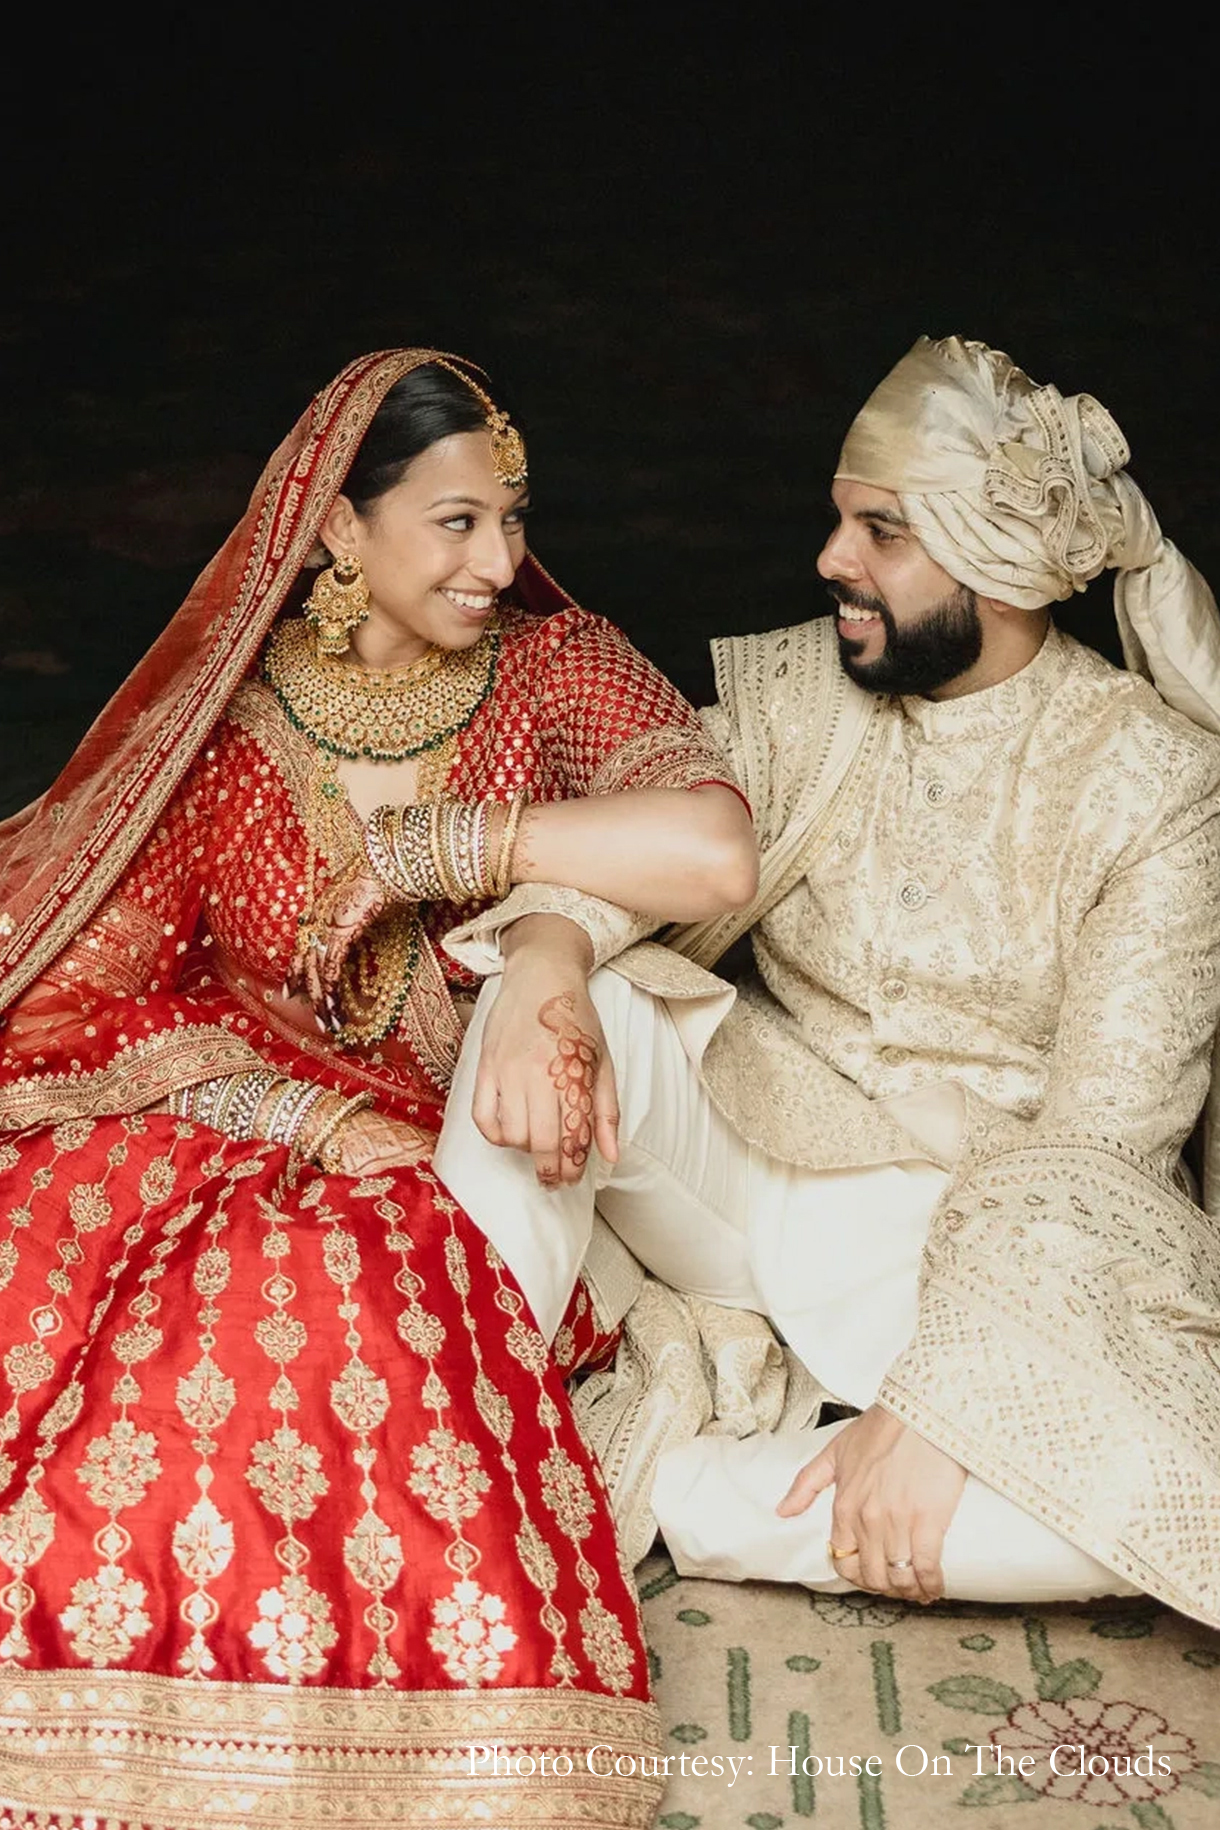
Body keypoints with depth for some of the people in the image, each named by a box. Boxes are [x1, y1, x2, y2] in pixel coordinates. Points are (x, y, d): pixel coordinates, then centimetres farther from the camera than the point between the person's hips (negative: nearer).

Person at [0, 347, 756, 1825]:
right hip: (232, 1130, 2)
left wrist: (426, 844, -15)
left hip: (463, 1157, -1)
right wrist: (303, 1114, -15)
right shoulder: (223, 708, 3)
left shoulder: (554, 670, 0)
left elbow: (713, 854, -21)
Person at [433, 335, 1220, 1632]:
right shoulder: (796, 687, 1)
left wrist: (938, 1403, -25)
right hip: (736, 1169, 3)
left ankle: (674, 1481, -20)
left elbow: (1094, 1144, -16)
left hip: (958, 1238, -2)